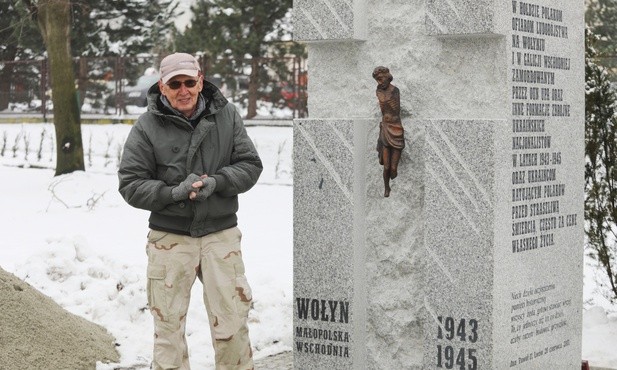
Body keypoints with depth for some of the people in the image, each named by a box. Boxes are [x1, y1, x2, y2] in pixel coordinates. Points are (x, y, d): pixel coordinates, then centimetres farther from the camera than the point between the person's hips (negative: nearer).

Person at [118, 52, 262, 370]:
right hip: (169, 237, -1)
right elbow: (131, 184, -4)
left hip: (221, 233, 1)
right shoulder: (147, 127, -4)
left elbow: (250, 164, 3)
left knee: (232, 322, 5)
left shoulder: (226, 116, 2)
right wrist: (174, 193, -19)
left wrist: (216, 182, -15)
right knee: (168, 323, 7)